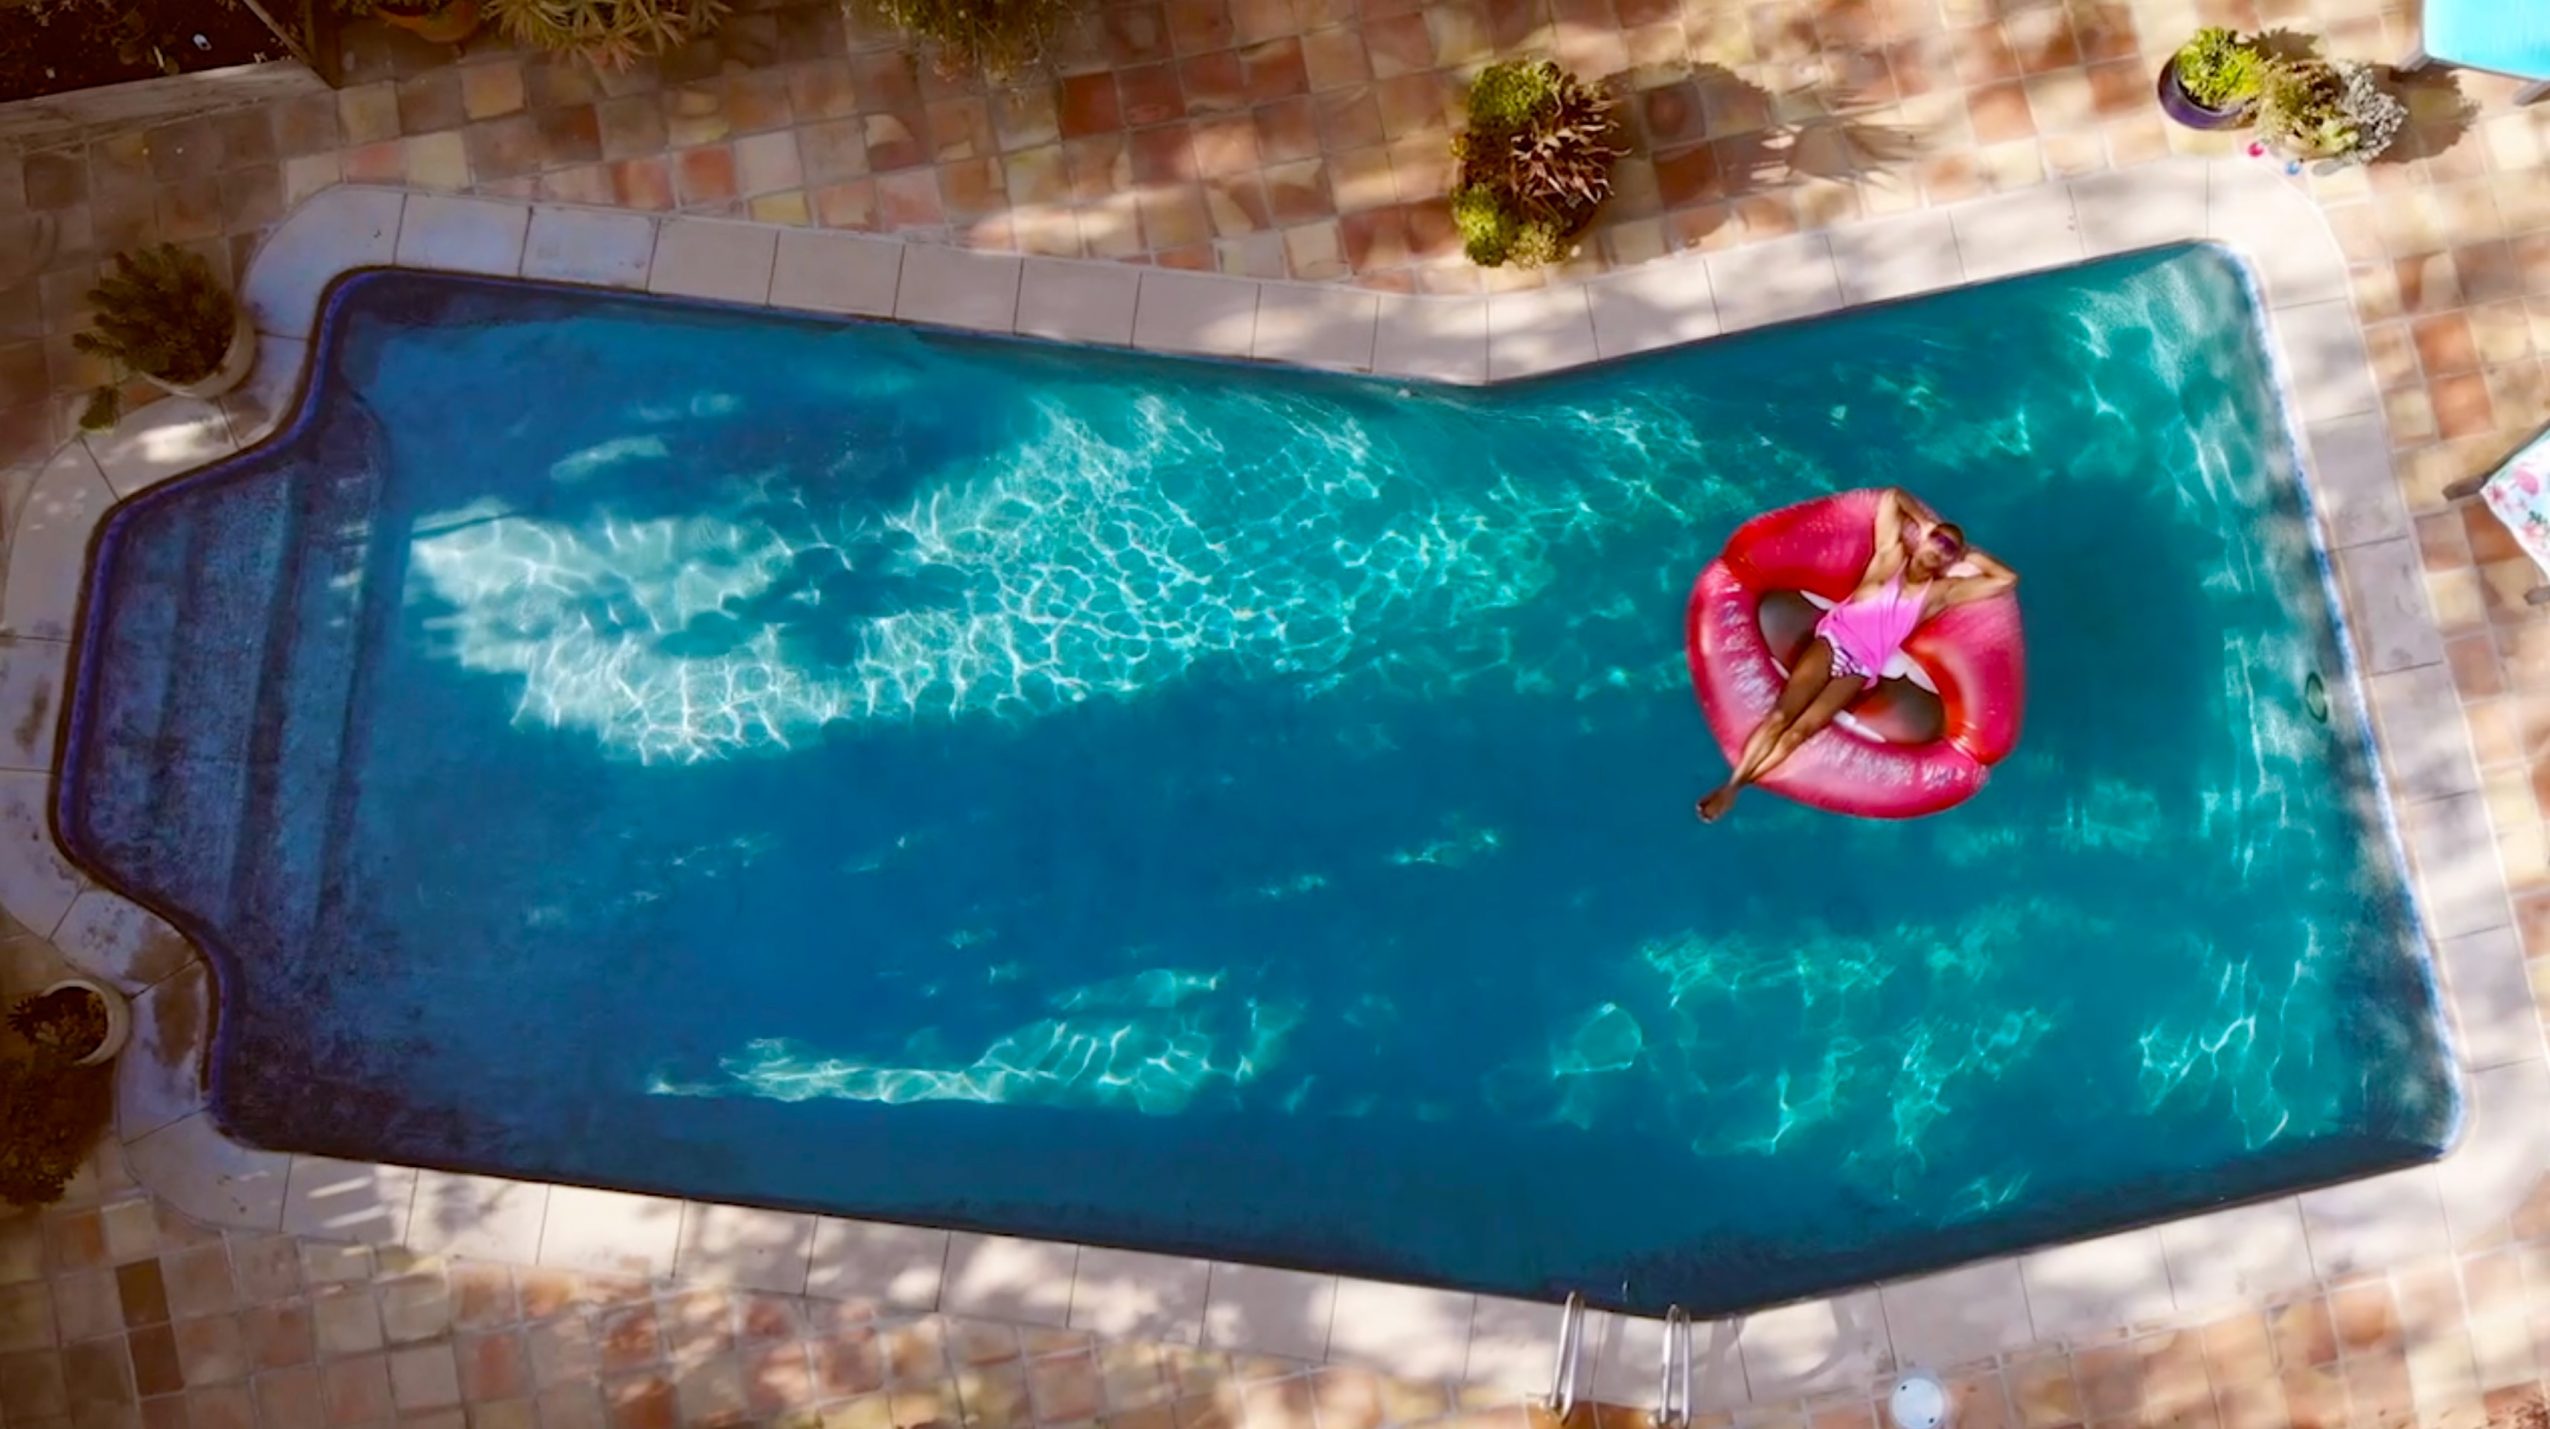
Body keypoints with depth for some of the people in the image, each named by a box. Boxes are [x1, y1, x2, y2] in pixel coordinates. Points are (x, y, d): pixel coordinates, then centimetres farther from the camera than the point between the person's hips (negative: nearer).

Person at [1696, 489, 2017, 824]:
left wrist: (1969, 556, 15)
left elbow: (2007, 579, 11)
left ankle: (1735, 788, -18)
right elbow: (1892, 496, 11)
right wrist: (1928, 523, 16)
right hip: (1832, 641, 0)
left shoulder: (1941, 591, 11)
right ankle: (1730, 783, -16)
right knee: (1781, 715, -17)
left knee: (1801, 730, -17)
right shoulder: (1891, 558, 9)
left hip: (1862, 667, 0)